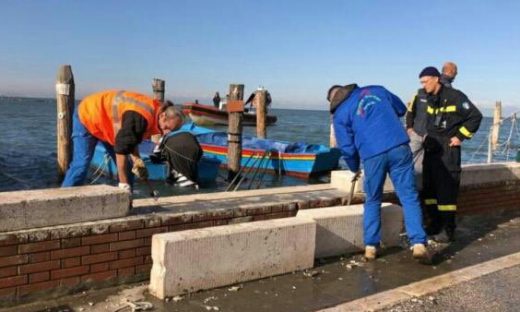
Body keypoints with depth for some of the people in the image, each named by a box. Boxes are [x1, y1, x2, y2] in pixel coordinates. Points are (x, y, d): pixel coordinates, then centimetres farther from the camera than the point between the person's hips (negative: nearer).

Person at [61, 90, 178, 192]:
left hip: (106, 121, 9)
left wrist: (137, 160, -14)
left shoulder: (154, 111, -10)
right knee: (81, 164, -16)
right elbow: (121, 149, -37)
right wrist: (124, 185, -33)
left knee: (126, 165, 3)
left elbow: (131, 139, 2)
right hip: (86, 117, -9)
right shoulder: (141, 117, -39)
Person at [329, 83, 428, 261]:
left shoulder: (340, 114, 10)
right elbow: (401, 109, 29)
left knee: (372, 201, 16)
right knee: (409, 196, 4)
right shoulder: (376, 90, 19)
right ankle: (418, 243, -5)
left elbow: (347, 148, 8)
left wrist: (354, 168, 26)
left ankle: (371, 246, 16)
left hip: (372, 156, -1)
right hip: (399, 148, 2)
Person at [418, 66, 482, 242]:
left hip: (447, 150, -8)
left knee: (446, 189, -8)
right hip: (431, 148, 8)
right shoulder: (430, 99, 12)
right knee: (429, 187, 10)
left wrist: (460, 137, -10)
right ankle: (435, 224, 21)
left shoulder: (455, 97, -11)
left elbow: (475, 116, -10)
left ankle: (448, 230, -2)